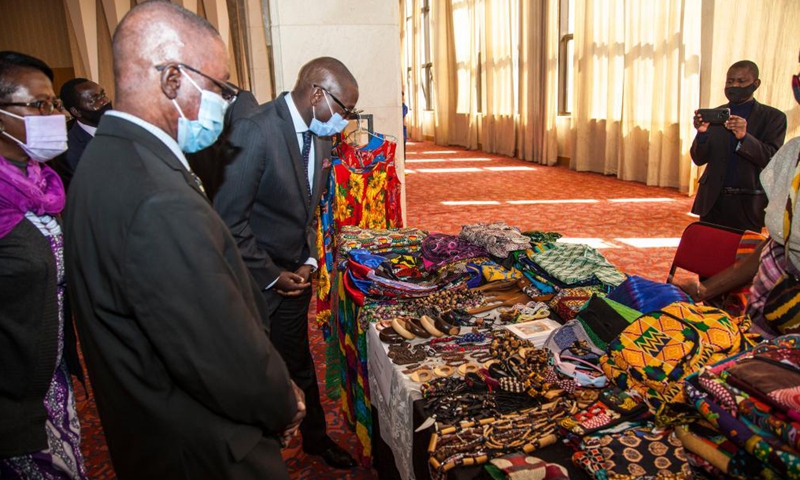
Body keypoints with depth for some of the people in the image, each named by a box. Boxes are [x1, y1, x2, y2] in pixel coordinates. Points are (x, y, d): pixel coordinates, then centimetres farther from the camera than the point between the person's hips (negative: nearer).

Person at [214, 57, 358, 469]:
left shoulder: (320, 135, 3)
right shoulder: (254, 131, -23)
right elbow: (230, 219, -22)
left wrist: (309, 261, 2)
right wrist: (271, 276, -15)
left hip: (293, 277, 7)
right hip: (253, 282, -7)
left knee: (298, 363, 22)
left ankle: (315, 436, 42)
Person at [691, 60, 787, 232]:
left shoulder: (773, 117, 3)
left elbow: (772, 160, -8)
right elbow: (699, 159, 4)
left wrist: (744, 136, -25)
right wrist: (702, 132, -17)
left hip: (748, 204, -1)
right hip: (713, 200, 2)